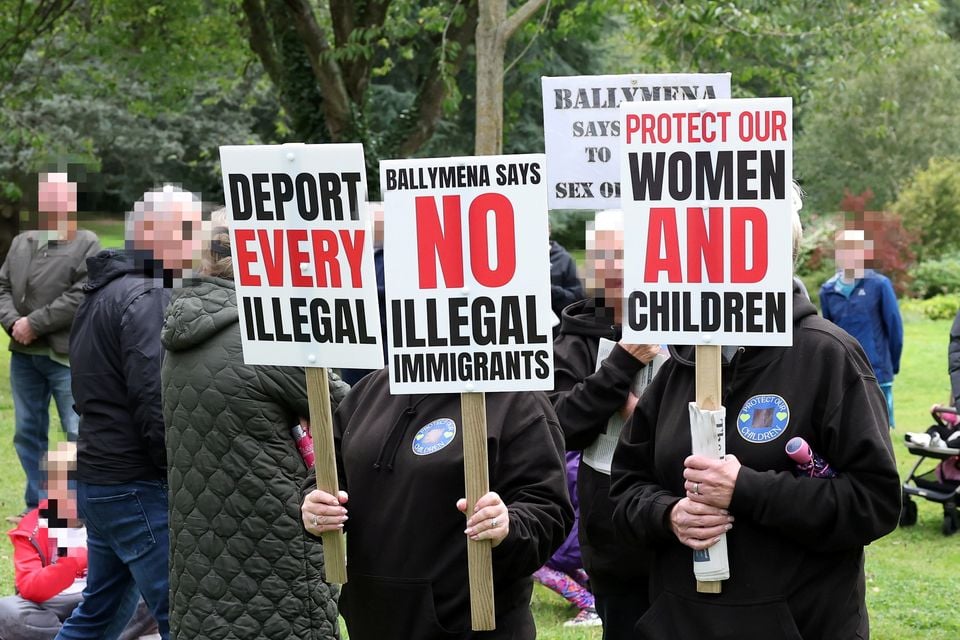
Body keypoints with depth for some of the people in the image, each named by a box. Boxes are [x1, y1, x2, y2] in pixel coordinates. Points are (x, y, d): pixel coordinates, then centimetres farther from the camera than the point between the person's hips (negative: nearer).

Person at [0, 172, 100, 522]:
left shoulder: (87, 244, -6)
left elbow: (80, 297, -16)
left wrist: (34, 324, -16)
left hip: (65, 355, -6)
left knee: (79, 434, -5)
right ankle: (37, 506, 25)